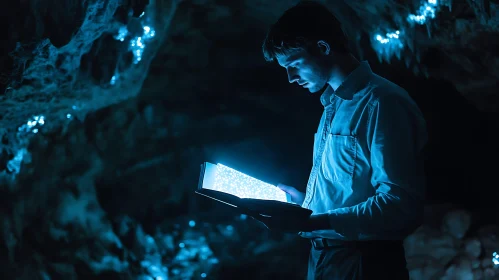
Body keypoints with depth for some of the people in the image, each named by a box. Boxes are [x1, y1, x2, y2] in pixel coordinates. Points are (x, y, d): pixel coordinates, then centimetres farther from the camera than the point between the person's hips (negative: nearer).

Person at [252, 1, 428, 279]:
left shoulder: (381, 102, -17)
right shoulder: (333, 104, 12)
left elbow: (400, 206, -24)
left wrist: (313, 222, -29)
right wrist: (305, 201, 5)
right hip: (322, 255, 9)